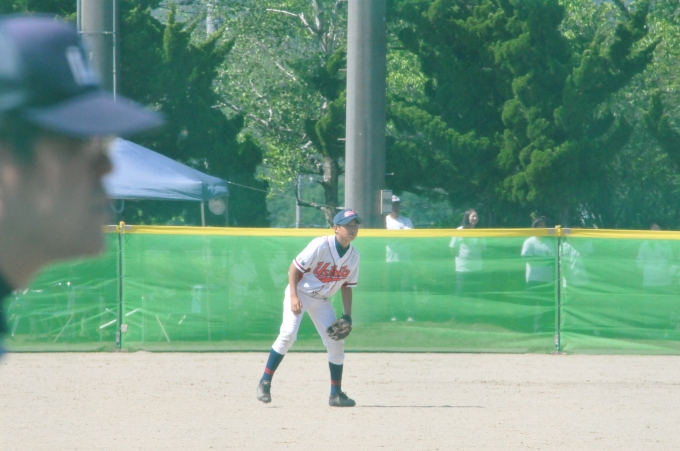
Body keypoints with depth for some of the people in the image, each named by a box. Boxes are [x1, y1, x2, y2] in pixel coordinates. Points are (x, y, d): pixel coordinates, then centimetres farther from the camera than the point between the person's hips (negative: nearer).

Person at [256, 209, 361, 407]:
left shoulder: (354, 256, -2)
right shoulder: (321, 245, -21)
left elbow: (347, 286, 7)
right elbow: (295, 267, -18)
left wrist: (347, 315, -1)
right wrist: (293, 296, -27)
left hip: (321, 301, 6)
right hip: (300, 293, -6)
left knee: (336, 344, 0)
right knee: (288, 334, -23)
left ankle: (336, 394, 11)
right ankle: (265, 382, -16)